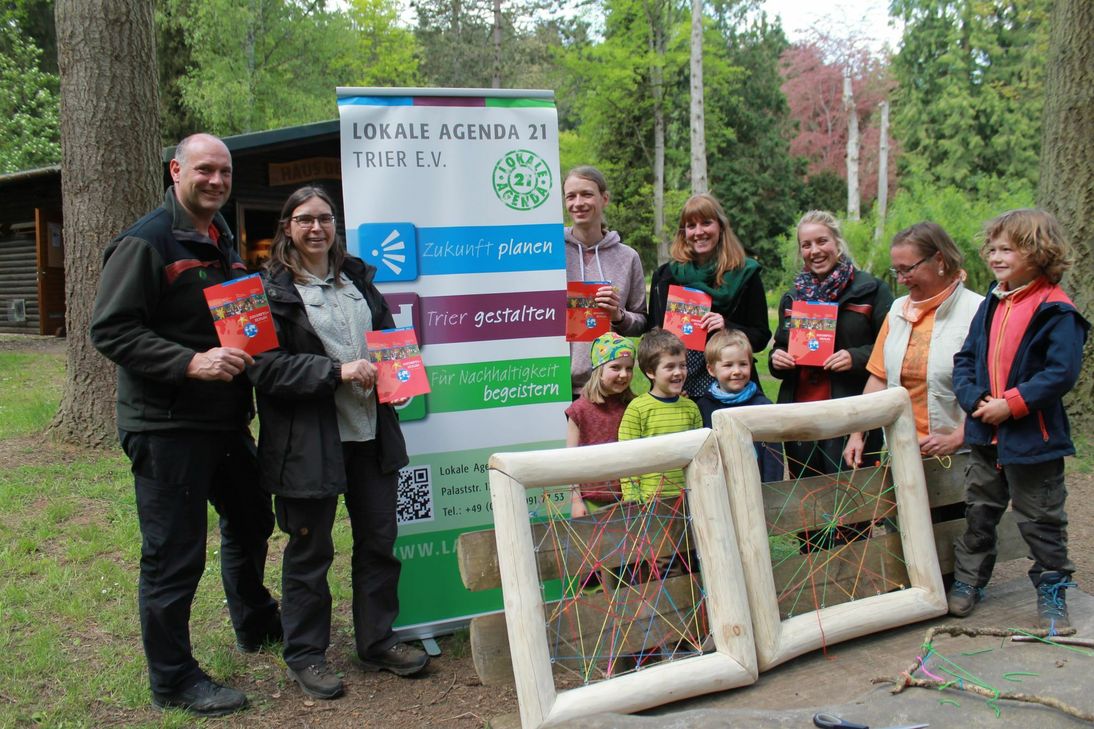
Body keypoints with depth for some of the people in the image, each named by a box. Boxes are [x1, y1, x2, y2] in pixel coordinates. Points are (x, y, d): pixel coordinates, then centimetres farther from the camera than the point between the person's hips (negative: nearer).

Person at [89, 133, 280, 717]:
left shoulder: (223, 242, 15)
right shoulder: (144, 242, -13)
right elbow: (110, 330, -19)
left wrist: (249, 351, 8)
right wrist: (191, 363, -27)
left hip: (225, 419, 9)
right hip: (166, 425, -9)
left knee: (250, 522, 23)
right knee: (173, 555, -1)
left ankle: (255, 625, 46)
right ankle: (172, 679, 15)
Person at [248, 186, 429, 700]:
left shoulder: (357, 277, 12)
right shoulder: (271, 289, -8)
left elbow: (388, 330, 24)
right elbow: (265, 367, -15)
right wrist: (337, 371, -21)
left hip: (371, 432, 6)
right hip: (308, 441, -6)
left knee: (379, 540, 13)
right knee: (309, 551, 7)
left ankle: (377, 642, 30)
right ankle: (305, 656, 24)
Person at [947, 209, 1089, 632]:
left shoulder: (1056, 312, -15)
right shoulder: (993, 304, 7)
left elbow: (1062, 373, -21)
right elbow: (965, 358, 9)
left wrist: (1012, 404, -24)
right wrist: (973, 398, -8)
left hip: (1033, 438, -7)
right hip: (986, 434, 7)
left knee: (1040, 520, 7)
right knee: (979, 512, 18)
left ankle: (1052, 592, 23)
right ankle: (968, 581, 32)